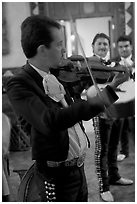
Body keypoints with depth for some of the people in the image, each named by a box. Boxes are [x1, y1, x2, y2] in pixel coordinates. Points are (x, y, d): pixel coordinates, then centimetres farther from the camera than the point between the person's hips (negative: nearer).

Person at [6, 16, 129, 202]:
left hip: (78, 166, 7)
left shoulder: (57, 76, 4)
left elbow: (82, 113, 13)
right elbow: (50, 122, -35)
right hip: (56, 175, -7)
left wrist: (112, 87, 8)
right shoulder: (18, 84, -19)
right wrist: (91, 102, -30)